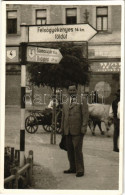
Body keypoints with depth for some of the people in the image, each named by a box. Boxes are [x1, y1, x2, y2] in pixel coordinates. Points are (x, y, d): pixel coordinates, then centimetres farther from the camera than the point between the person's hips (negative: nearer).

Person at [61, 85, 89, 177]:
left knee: (77, 150, -7)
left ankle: (80, 170, -1)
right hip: (68, 131, 6)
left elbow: (85, 115, -5)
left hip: (77, 131, -6)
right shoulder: (65, 104, 18)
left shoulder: (82, 101, 1)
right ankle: (73, 168, 19)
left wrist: (84, 128, -12)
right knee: (70, 150, 9)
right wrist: (62, 129, 16)